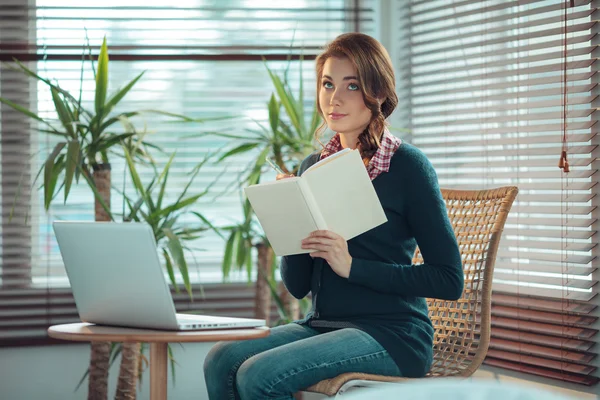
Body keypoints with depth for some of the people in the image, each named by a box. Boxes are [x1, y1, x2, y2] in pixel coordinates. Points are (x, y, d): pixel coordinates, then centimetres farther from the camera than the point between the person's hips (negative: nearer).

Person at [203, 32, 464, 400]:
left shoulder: (408, 166, -5)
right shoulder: (314, 167, 12)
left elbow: (450, 280, -10)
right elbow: (298, 285, 12)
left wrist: (352, 266, -17)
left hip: (390, 333, -6)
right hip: (322, 324, 6)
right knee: (222, 361, -20)